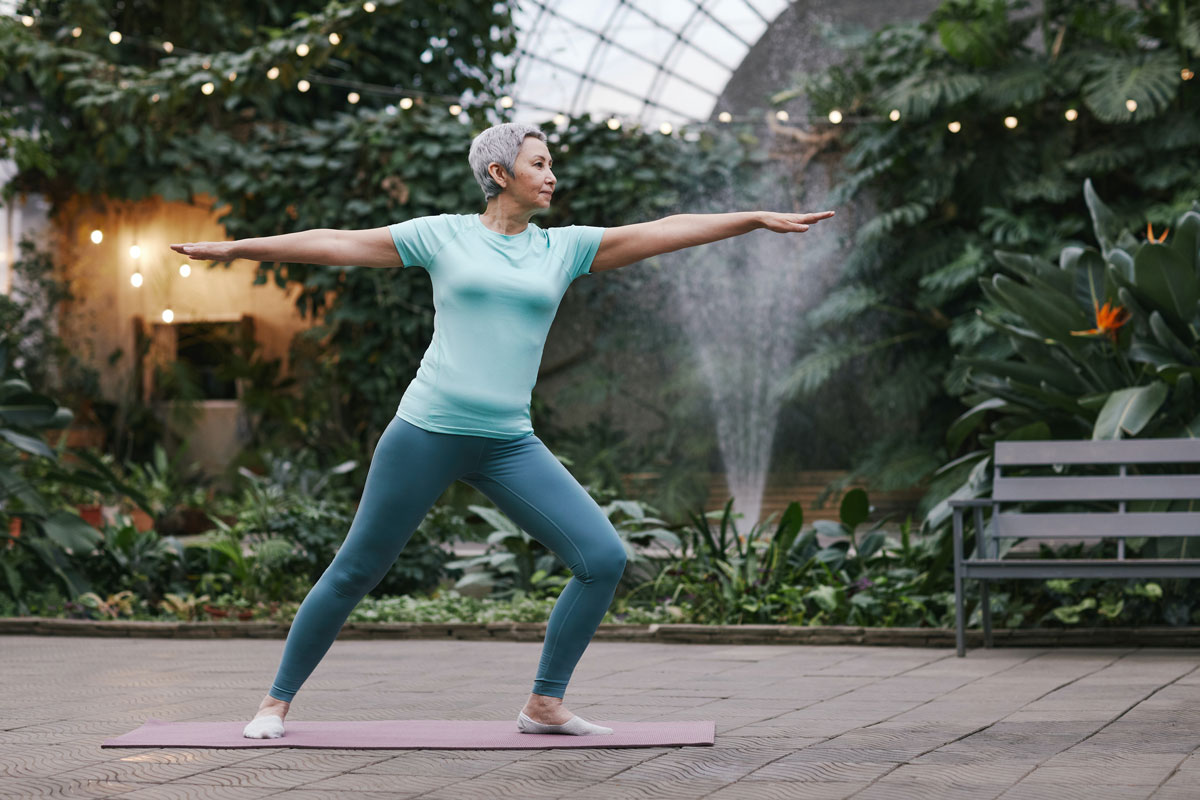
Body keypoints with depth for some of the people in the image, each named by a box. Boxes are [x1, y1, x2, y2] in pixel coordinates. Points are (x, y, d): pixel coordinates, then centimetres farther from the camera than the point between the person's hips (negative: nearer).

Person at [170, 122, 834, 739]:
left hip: (508, 446, 3)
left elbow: (664, 230, 6)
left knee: (604, 558, -9)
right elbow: (337, 244, 6)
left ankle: (544, 705, 2)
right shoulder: (443, 235, 3)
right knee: (353, 573, 4)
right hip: (426, 433, -3)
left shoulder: (564, 248, 10)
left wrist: (759, 218, 2)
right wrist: (231, 248, 8)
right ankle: (277, 702, 21)